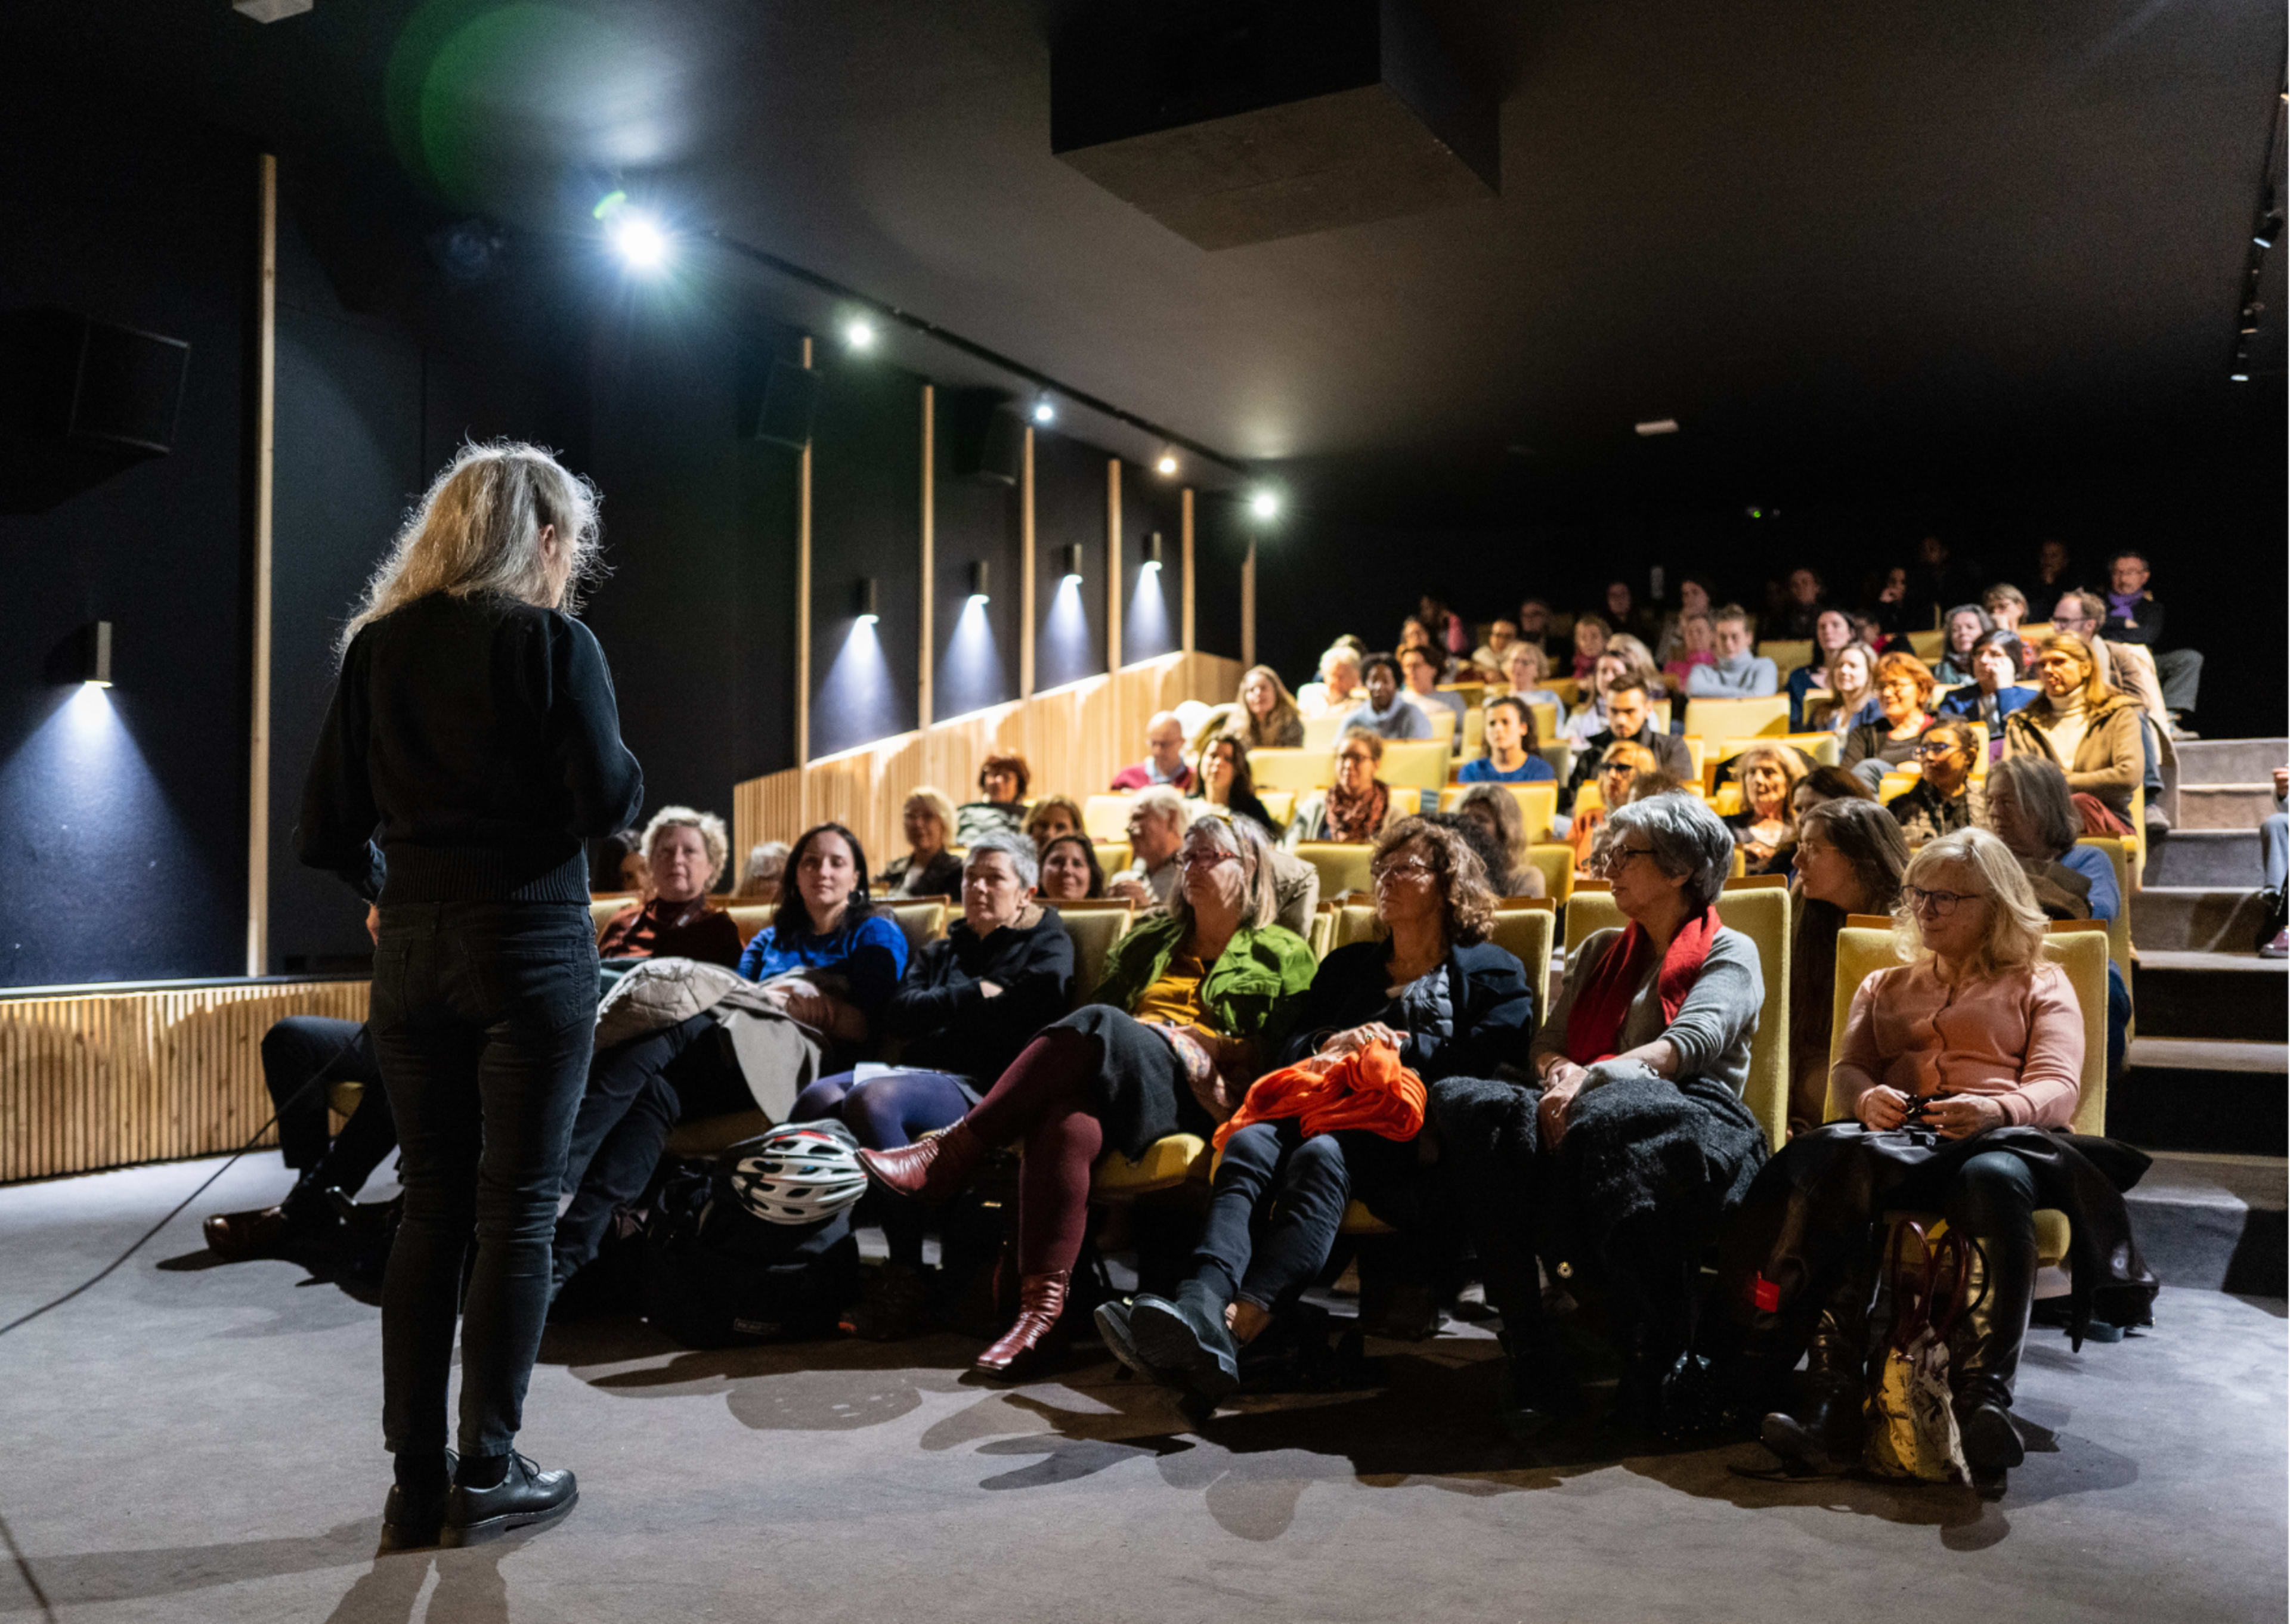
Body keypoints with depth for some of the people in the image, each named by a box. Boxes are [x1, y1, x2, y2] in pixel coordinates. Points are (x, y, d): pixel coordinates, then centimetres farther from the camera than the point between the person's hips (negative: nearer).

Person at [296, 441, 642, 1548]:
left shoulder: (377, 645, 8)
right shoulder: (552, 642, -7)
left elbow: (326, 832, 7)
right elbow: (607, 803, -13)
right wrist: (626, 774, 7)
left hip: (412, 956, 5)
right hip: (530, 953, -5)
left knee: (430, 1207, 12)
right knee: (515, 1209, 5)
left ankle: (416, 1485, 18)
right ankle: (486, 1475, 12)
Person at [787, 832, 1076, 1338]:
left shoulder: (1047, 947, 14)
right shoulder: (943, 950, 31)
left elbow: (1018, 1025, -5)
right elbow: (897, 1015, 12)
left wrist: (939, 1012, 5)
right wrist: (974, 996, 1)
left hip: (980, 1088, -6)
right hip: (919, 1074, 6)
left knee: (870, 1099, -34)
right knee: (819, 1097, -26)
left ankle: (905, 1278, -33)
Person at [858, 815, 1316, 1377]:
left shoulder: (1281, 955, 19)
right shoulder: (1151, 940, 33)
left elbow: (1275, 1055, 7)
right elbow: (1104, 1002, 26)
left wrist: (1189, 1042, -7)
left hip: (1198, 1097, -4)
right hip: (1110, 1084, 4)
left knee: (1098, 1026, -35)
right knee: (1067, 1126, -35)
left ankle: (952, 1153, -32)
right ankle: (1043, 1311, -41)